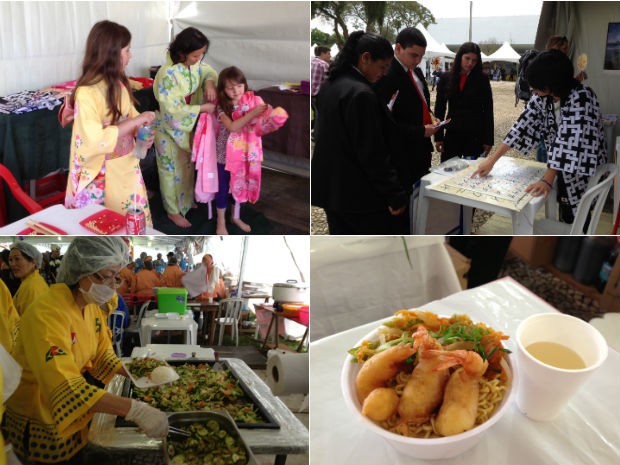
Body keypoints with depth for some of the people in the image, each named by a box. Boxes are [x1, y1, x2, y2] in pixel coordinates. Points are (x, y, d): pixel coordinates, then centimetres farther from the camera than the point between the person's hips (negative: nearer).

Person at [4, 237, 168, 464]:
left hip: (75, 418, 7)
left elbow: (103, 354, 6)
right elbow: (65, 387, -40)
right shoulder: (47, 313, -31)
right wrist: (135, 410, -46)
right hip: (41, 427, -7)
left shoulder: (91, 305, -5)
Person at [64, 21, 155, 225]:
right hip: (102, 175, -7)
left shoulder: (118, 83, 1)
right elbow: (96, 141, -29)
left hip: (127, 165, 7)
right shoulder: (86, 93, -24)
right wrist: (137, 120, -26)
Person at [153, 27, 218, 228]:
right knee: (171, 169, 9)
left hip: (188, 125, 7)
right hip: (169, 128, -7)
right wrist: (202, 108, -28)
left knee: (187, 165, 22)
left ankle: (185, 201, 43)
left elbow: (209, 71, 8)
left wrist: (209, 83, -16)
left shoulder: (194, 63, -11)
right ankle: (172, 211, 25)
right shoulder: (167, 73, -32)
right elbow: (172, 109, -31)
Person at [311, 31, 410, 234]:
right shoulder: (361, 94, -21)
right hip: (360, 194, -9)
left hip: (332, 189, 9)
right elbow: (372, 155, -22)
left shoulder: (329, 85, 8)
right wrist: (396, 195, -16)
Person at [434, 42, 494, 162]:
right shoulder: (446, 78, 3)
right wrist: (438, 137, 0)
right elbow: (439, 108, 5)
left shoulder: (482, 79, -1)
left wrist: (488, 139, -5)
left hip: (475, 135, -1)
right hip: (452, 134, 2)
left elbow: (488, 111, -1)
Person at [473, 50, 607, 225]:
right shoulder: (542, 97, -7)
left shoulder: (581, 97, -27)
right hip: (561, 168, 6)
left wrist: (547, 180, -38)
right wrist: (492, 159, -13)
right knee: (565, 218, 14)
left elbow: (569, 140, -33)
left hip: (585, 170, -6)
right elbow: (523, 125, -8)